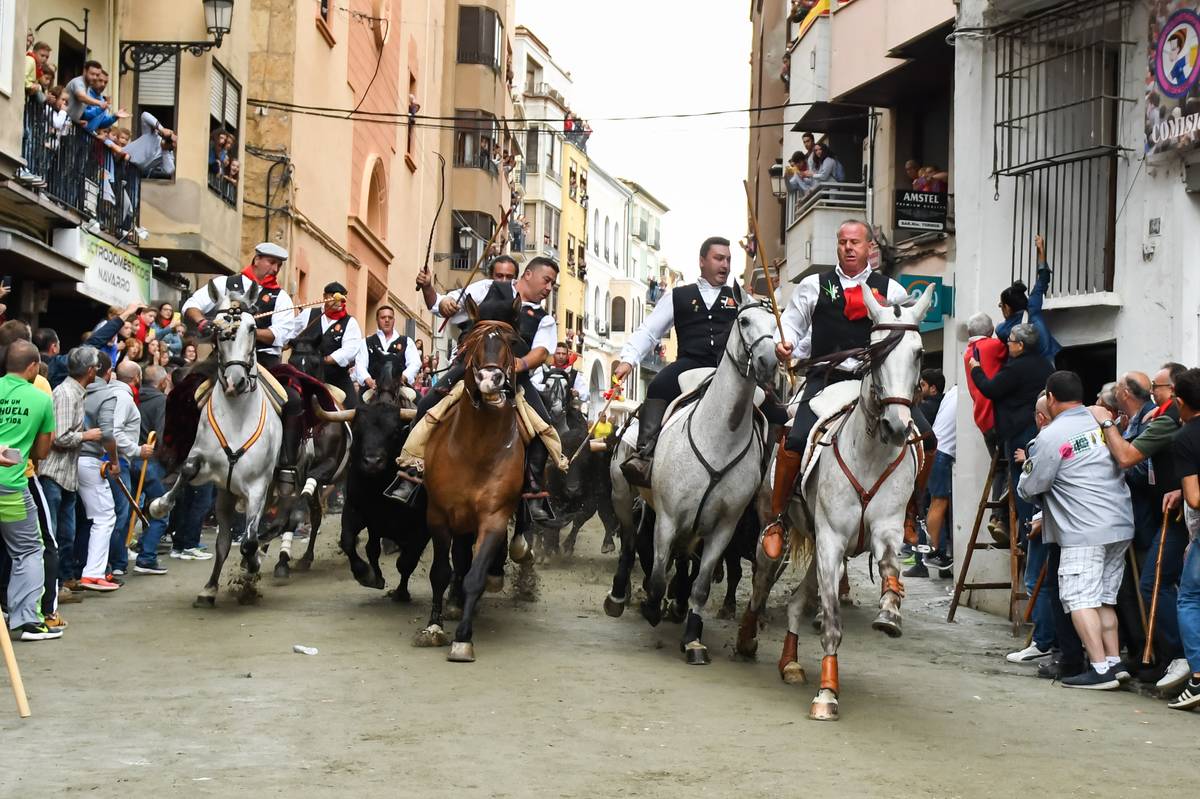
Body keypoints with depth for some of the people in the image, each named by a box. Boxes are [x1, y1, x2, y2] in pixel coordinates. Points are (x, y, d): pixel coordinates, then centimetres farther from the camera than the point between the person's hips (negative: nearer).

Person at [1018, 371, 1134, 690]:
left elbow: (1030, 488, -6)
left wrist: (1027, 469, 18)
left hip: (1084, 532, -8)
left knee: (1079, 598, -6)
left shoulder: (1051, 436, -10)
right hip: (1121, 525, 8)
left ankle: (1101, 669, -13)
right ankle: (1114, 661, 15)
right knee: (1105, 597, 16)